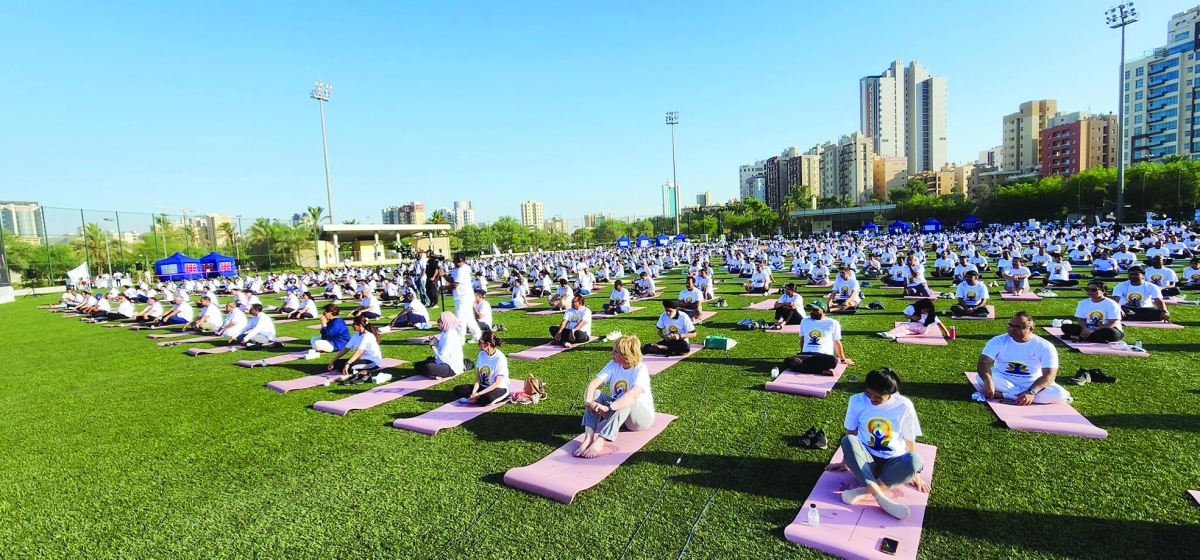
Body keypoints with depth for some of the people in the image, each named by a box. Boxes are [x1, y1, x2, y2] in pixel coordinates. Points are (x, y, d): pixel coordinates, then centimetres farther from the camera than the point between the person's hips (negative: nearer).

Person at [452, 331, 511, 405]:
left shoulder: (500, 358, -19)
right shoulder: (481, 354, 1)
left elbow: (496, 383, -20)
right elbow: (478, 376, 1)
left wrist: (479, 394, -25)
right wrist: (474, 392, -16)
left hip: (499, 389, -6)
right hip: (484, 387, 7)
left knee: (488, 398, -40)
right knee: (457, 390, -8)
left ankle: (469, 400, -18)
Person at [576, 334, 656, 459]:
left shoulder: (640, 369, -21)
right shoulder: (613, 365, -6)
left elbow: (633, 395, -40)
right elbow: (593, 384, -17)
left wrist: (608, 407, -51)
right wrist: (588, 401, -38)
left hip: (642, 416, -5)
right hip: (616, 414, 5)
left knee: (625, 400, -36)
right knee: (595, 394, -20)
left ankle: (599, 443, -45)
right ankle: (588, 438, -37)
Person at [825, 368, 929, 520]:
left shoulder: (904, 406, -10)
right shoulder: (857, 401, -8)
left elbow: (910, 441, 0)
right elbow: (851, 434, 3)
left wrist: (914, 473, 4)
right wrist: (846, 461, 9)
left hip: (892, 464, 0)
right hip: (866, 460, 0)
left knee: (915, 459, -34)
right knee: (848, 440, -33)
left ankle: (864, 491, -32)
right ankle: (880, 497, -41)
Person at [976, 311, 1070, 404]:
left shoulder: (1045, 346, -9)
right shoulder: (998, 341, -8)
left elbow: (1049, 375, -18)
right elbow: (983, 362, -20)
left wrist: (1031, 392, -35)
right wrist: (988, 381, -41)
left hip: (1031, 384, 0)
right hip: (1003, 380, 0)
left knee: (1058, 393, -28)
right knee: (983, 377, -31)